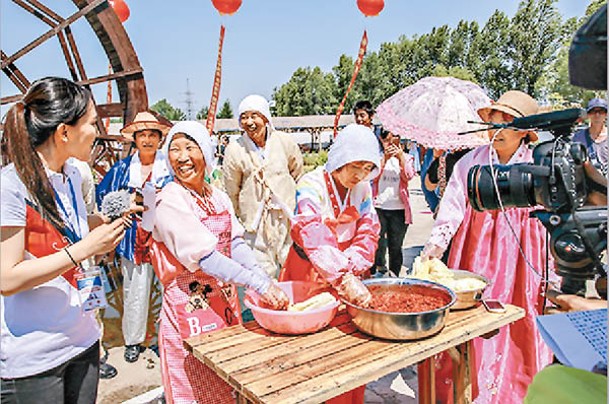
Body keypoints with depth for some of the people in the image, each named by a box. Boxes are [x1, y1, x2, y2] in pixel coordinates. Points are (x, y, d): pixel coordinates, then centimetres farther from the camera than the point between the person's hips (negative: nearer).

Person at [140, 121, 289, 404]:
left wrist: (267, 282, -18)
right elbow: (205, 258, -24)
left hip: (226, 301, 6)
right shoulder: (170, 201, -16)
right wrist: (260, 285, -29)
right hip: (190, 306, -6)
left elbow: (236, 244, -2)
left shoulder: (219, 197, 5)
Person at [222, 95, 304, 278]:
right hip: (255, 224, -2)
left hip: (288, 218, 2)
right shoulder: (234, 150, -7)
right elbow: (231, 193, 3)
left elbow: (298, 176, 15)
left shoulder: (285, 142, -1)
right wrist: (243, 218, 9)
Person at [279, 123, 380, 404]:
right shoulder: (311, 186, -21)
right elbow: (315, 238, -36)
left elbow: (368, 233, -6)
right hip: (308, 274, -4)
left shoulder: (363, 188, -2)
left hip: (347, 274, 5)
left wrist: (352, 268, -24)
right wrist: (344, 278, -48)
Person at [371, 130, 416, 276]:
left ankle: (394, 276, 21)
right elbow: (373, 176, -10)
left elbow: (408, 176, -6)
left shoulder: (406, 157, 11)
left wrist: (401, 157, -14)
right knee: (376, 244, -2)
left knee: (396, 246, 10)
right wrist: (385, 158, -16)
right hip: (379, 207, -2)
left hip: (399, 208, 2)